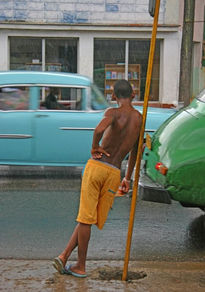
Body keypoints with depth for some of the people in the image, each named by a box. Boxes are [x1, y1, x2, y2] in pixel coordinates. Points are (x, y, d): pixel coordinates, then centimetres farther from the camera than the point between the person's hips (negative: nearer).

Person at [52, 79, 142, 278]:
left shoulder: (113, 112, -5)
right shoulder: (140, 119, 12)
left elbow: (100, 129, -30)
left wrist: (94, 147, -10)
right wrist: (127, 179, 34)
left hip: (95, 166, -3)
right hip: (113, 173, 3)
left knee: (86, 217, 5)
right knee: (87, 218, 14)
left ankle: (81, 267, 12)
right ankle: (64, 255, 11)